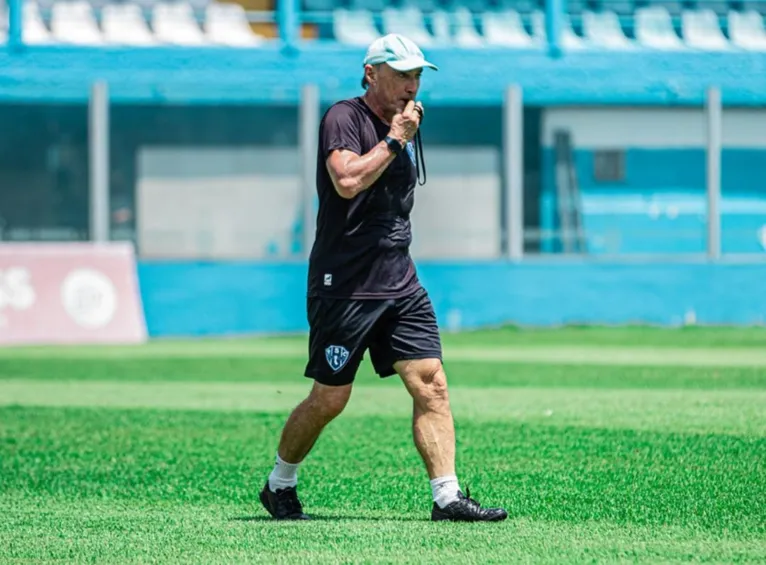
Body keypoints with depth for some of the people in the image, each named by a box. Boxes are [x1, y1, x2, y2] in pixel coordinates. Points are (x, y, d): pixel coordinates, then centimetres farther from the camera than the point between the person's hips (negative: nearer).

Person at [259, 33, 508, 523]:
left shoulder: (404, 127, 16)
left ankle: (448, 497, -10)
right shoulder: (345, 119, -9)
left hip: (400, 287, 7)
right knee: (330, 399, 0)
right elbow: (347, 181, -27)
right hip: (344, 288, -7)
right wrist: (394, 141, -19)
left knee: (431, 384, -6)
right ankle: (280, 487, 20)